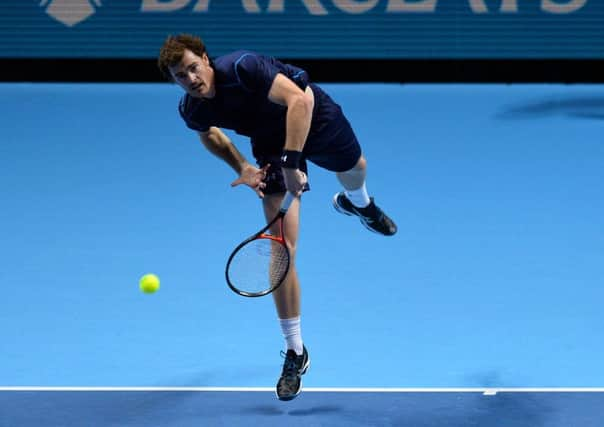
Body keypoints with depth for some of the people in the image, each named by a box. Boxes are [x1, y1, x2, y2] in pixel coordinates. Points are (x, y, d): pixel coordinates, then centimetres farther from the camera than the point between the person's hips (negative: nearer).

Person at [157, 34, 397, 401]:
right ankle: (295, 353, -2)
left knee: (354, 169, 33)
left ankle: (357, 203, 76)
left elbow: (299, 99, -43)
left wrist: (291, 161, -47)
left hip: (314, 117, -2)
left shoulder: (242, 67, -38)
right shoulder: (192, 111, -21)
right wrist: (242, 167, -11)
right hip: (271, 143, 2)